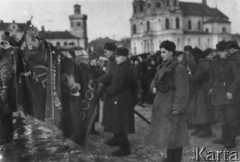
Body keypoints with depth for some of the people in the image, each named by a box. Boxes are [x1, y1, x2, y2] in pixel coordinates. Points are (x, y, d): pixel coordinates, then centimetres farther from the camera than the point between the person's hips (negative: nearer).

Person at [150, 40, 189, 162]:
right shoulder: (163, 66, 10)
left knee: (173, 132, 0)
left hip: (172, 103, -9)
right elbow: (155, 80, 18)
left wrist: (177, 107, -20)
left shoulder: (178, 68, -15)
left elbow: (182, 89, -18)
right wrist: (154, 87, -4)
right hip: (162, 102, 9)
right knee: (166, 132, 16)